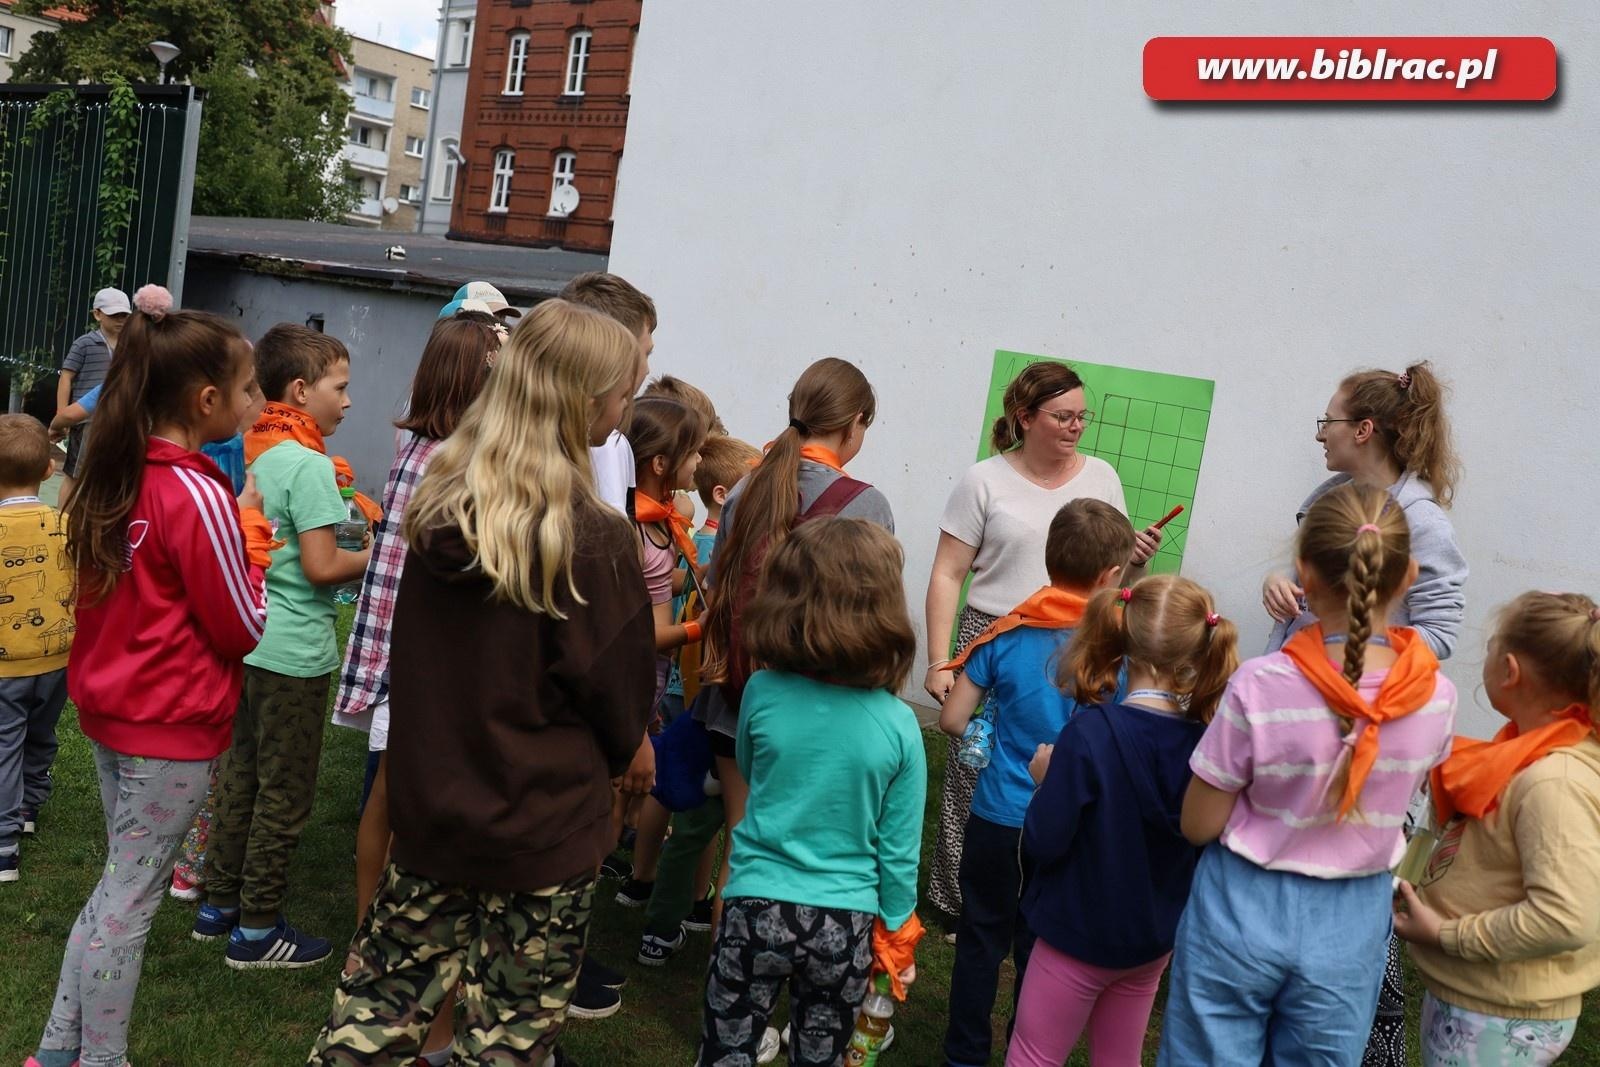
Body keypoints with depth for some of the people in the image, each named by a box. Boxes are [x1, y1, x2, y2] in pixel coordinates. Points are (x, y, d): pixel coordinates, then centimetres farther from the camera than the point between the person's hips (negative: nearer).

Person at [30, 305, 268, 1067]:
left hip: (111, 710, 8)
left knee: (117, 887, 21)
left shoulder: (115, 477, 3)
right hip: (172, 728, -8)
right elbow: (242, 627, -15)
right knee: (130, 901, 6)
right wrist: (250, 531, -5)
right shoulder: (199, 495, -22)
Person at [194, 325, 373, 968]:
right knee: (285, 794, 5)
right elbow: (322, 567, -22)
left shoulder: (255, 454, 6)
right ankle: (257, 928, 16)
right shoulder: (310, 465, -19)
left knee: (239, 776, 19)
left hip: (249, 643, 8)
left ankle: (219, 905, 32)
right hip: (295, 654, -8)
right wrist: (378, 555, -6)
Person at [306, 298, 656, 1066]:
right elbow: (621, 694, -10)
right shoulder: (594, 540, -22)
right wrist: (611, 759, 10)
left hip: (428, 805, 5)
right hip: (543, 828, -5)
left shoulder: (438, 502, -5)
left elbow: (419, 651, 8)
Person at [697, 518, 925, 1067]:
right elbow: (899, 851, -6)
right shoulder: (898, 725, -14)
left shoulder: (762, 692, -13)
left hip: (757, 908, 0)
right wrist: (895, 930, 8)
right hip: (845, 923, 1)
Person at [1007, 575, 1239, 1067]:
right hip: (1155, 938, 5)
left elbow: (1043, 842, -22)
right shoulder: (1205, 741, -12)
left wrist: (1047, 778, -5)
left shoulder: (1092, 732, -26)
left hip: (1079, 934, -5)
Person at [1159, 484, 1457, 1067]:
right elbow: (1399, 795, 6)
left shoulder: (1260, 687, -24)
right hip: (1349, 926, 3)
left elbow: (1198, 825, -13)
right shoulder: (1436, 697, -13)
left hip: (1245, 909, -2)